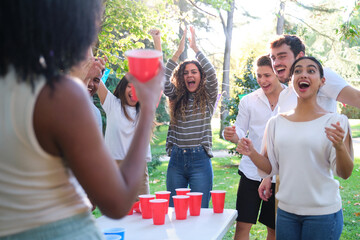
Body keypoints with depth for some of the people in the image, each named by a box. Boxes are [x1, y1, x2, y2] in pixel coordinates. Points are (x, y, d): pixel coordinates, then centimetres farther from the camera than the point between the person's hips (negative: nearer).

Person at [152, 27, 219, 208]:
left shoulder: (208, 98, 4)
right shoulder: (177, 98, 11)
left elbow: (211, 74, -12)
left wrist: (195, 47, -11)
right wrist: (178, 52, -8)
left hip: (200, 159, -3)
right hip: (176, 160, 3)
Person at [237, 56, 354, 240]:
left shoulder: (335, 121, -7)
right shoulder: (276, 123, 4)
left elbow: (345, 174, -10)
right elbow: (271, 168, 7)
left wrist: (339, 147, -28)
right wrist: (252, 153, -11)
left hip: (323, 213, -3)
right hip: (286, 211, 4)